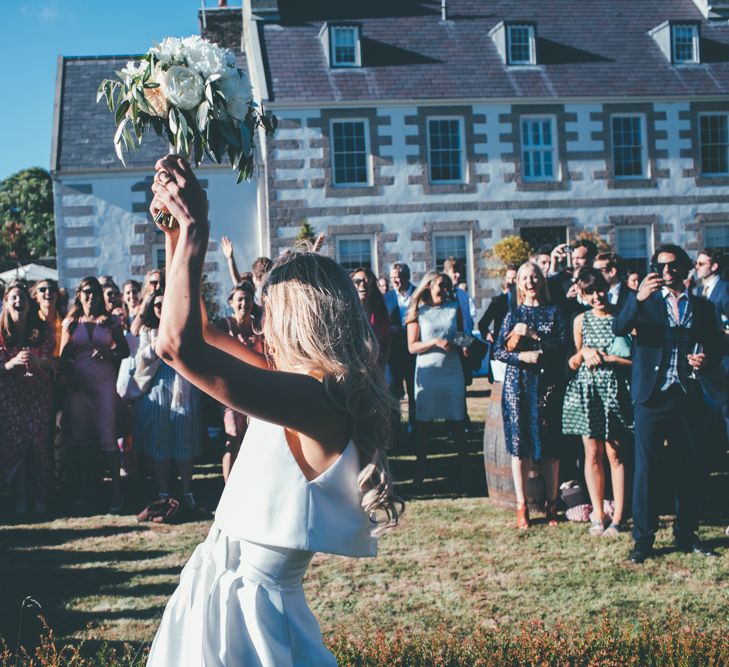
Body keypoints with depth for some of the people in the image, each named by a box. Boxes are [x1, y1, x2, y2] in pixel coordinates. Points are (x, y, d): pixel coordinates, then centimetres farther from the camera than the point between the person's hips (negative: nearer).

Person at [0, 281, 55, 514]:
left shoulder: (41, 330, 3)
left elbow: (49, 362, 3)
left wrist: (35, 360, -18)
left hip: (39, 392, 0)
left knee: (39, 441, -6)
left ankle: (41, 497, 1)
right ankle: (20, 497, 3)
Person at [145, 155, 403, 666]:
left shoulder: (315, 400, -22)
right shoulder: (296, 387, 6)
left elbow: (178, 344, -31)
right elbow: (196, 330, 17)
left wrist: (195, 229, -22)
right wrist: (176, 234, 11)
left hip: (245, 608, -8)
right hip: (224, 589, 8)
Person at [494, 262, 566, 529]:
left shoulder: (554, 312, 8)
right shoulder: (513, 314, 10)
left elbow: (561, 345, -5)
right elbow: (499, 351, 2)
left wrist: (533, 335, -13)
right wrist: (522, 357, -13)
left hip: (548, 383, 0)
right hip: (518, 384, 0)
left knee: (550, 446, 0)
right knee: (519, 444, -2)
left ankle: (551, 505, 10)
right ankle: (521, 507, 4)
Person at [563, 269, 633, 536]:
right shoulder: (581, 321, 8)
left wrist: (606, 358, -11)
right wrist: (584, 353, -7)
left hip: (615, 391, -2)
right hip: (586, 391, 2)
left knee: (615, 454, -2)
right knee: (592, 454, 4)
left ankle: (618, 517, 4)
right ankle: (597, 515, 12)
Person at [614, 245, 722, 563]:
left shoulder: (702, 307, 14)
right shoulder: (644, 301, 6)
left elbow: (716, 346, 17)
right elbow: (619, 329, -11)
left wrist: (706, 359, -6)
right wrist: (638, 298, -27)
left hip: (687, 397, 3)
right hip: (651, 396, -2)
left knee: (689, 467, 7)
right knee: (645, 467, -4)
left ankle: (686, 533, 20)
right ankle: (643, 538, 3)